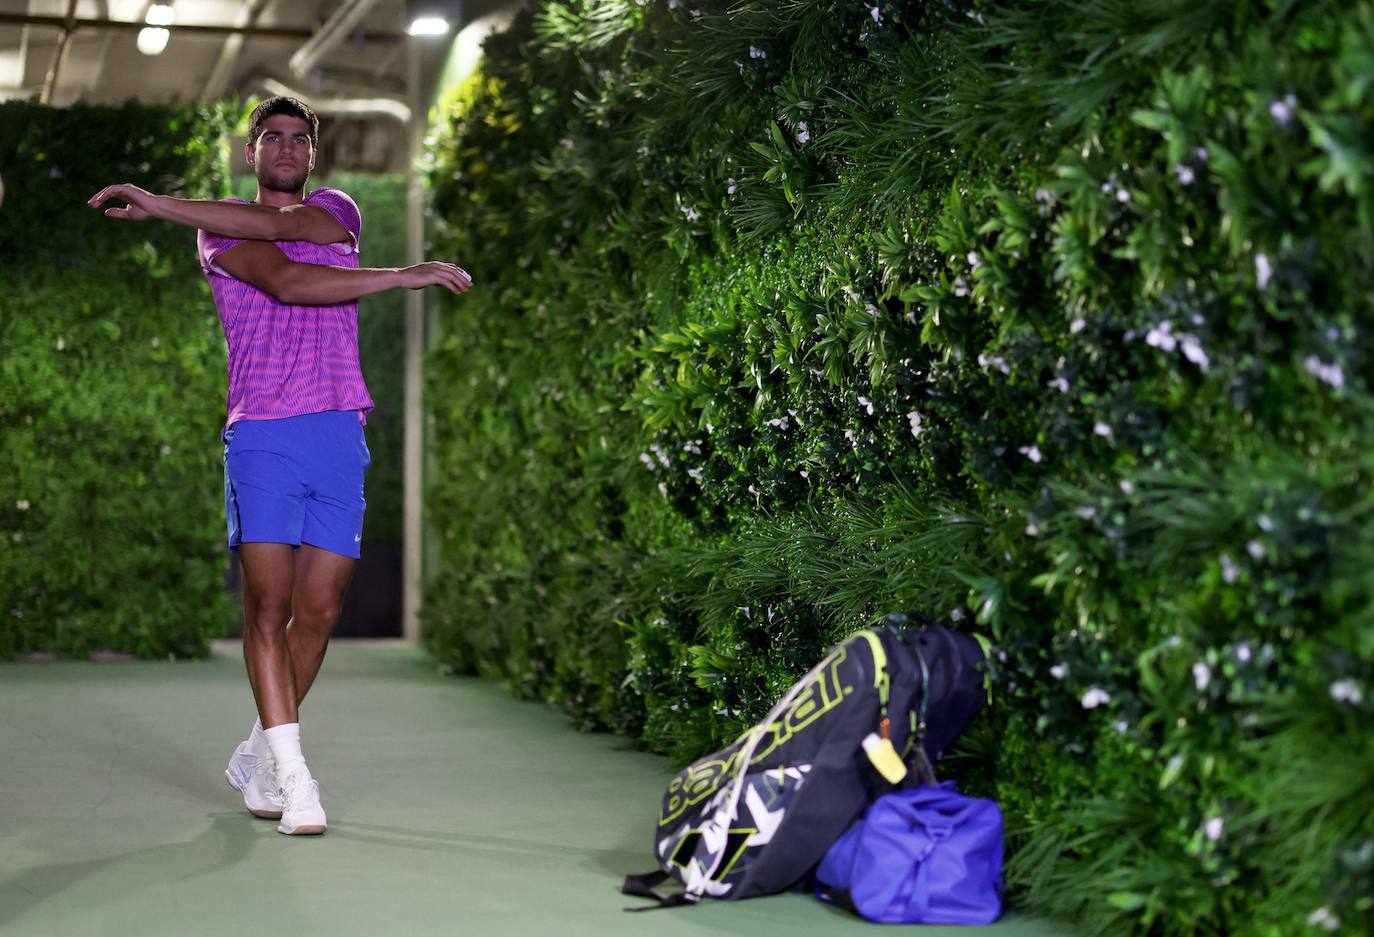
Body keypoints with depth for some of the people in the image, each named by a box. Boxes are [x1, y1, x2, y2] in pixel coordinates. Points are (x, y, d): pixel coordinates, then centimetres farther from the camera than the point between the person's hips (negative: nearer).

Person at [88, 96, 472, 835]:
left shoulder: (336, 211, 19)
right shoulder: (221, 229, 10)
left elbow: (278, 224, -5)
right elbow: (287, 282, -11)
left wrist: (162, 205, -7)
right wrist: (404, 277, -12)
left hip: (339, 433, 3)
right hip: (261, 435, -3)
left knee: (318, 609, 0)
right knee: (269, 601, -13)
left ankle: (258, 756, 17)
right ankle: (293, 776, -11)